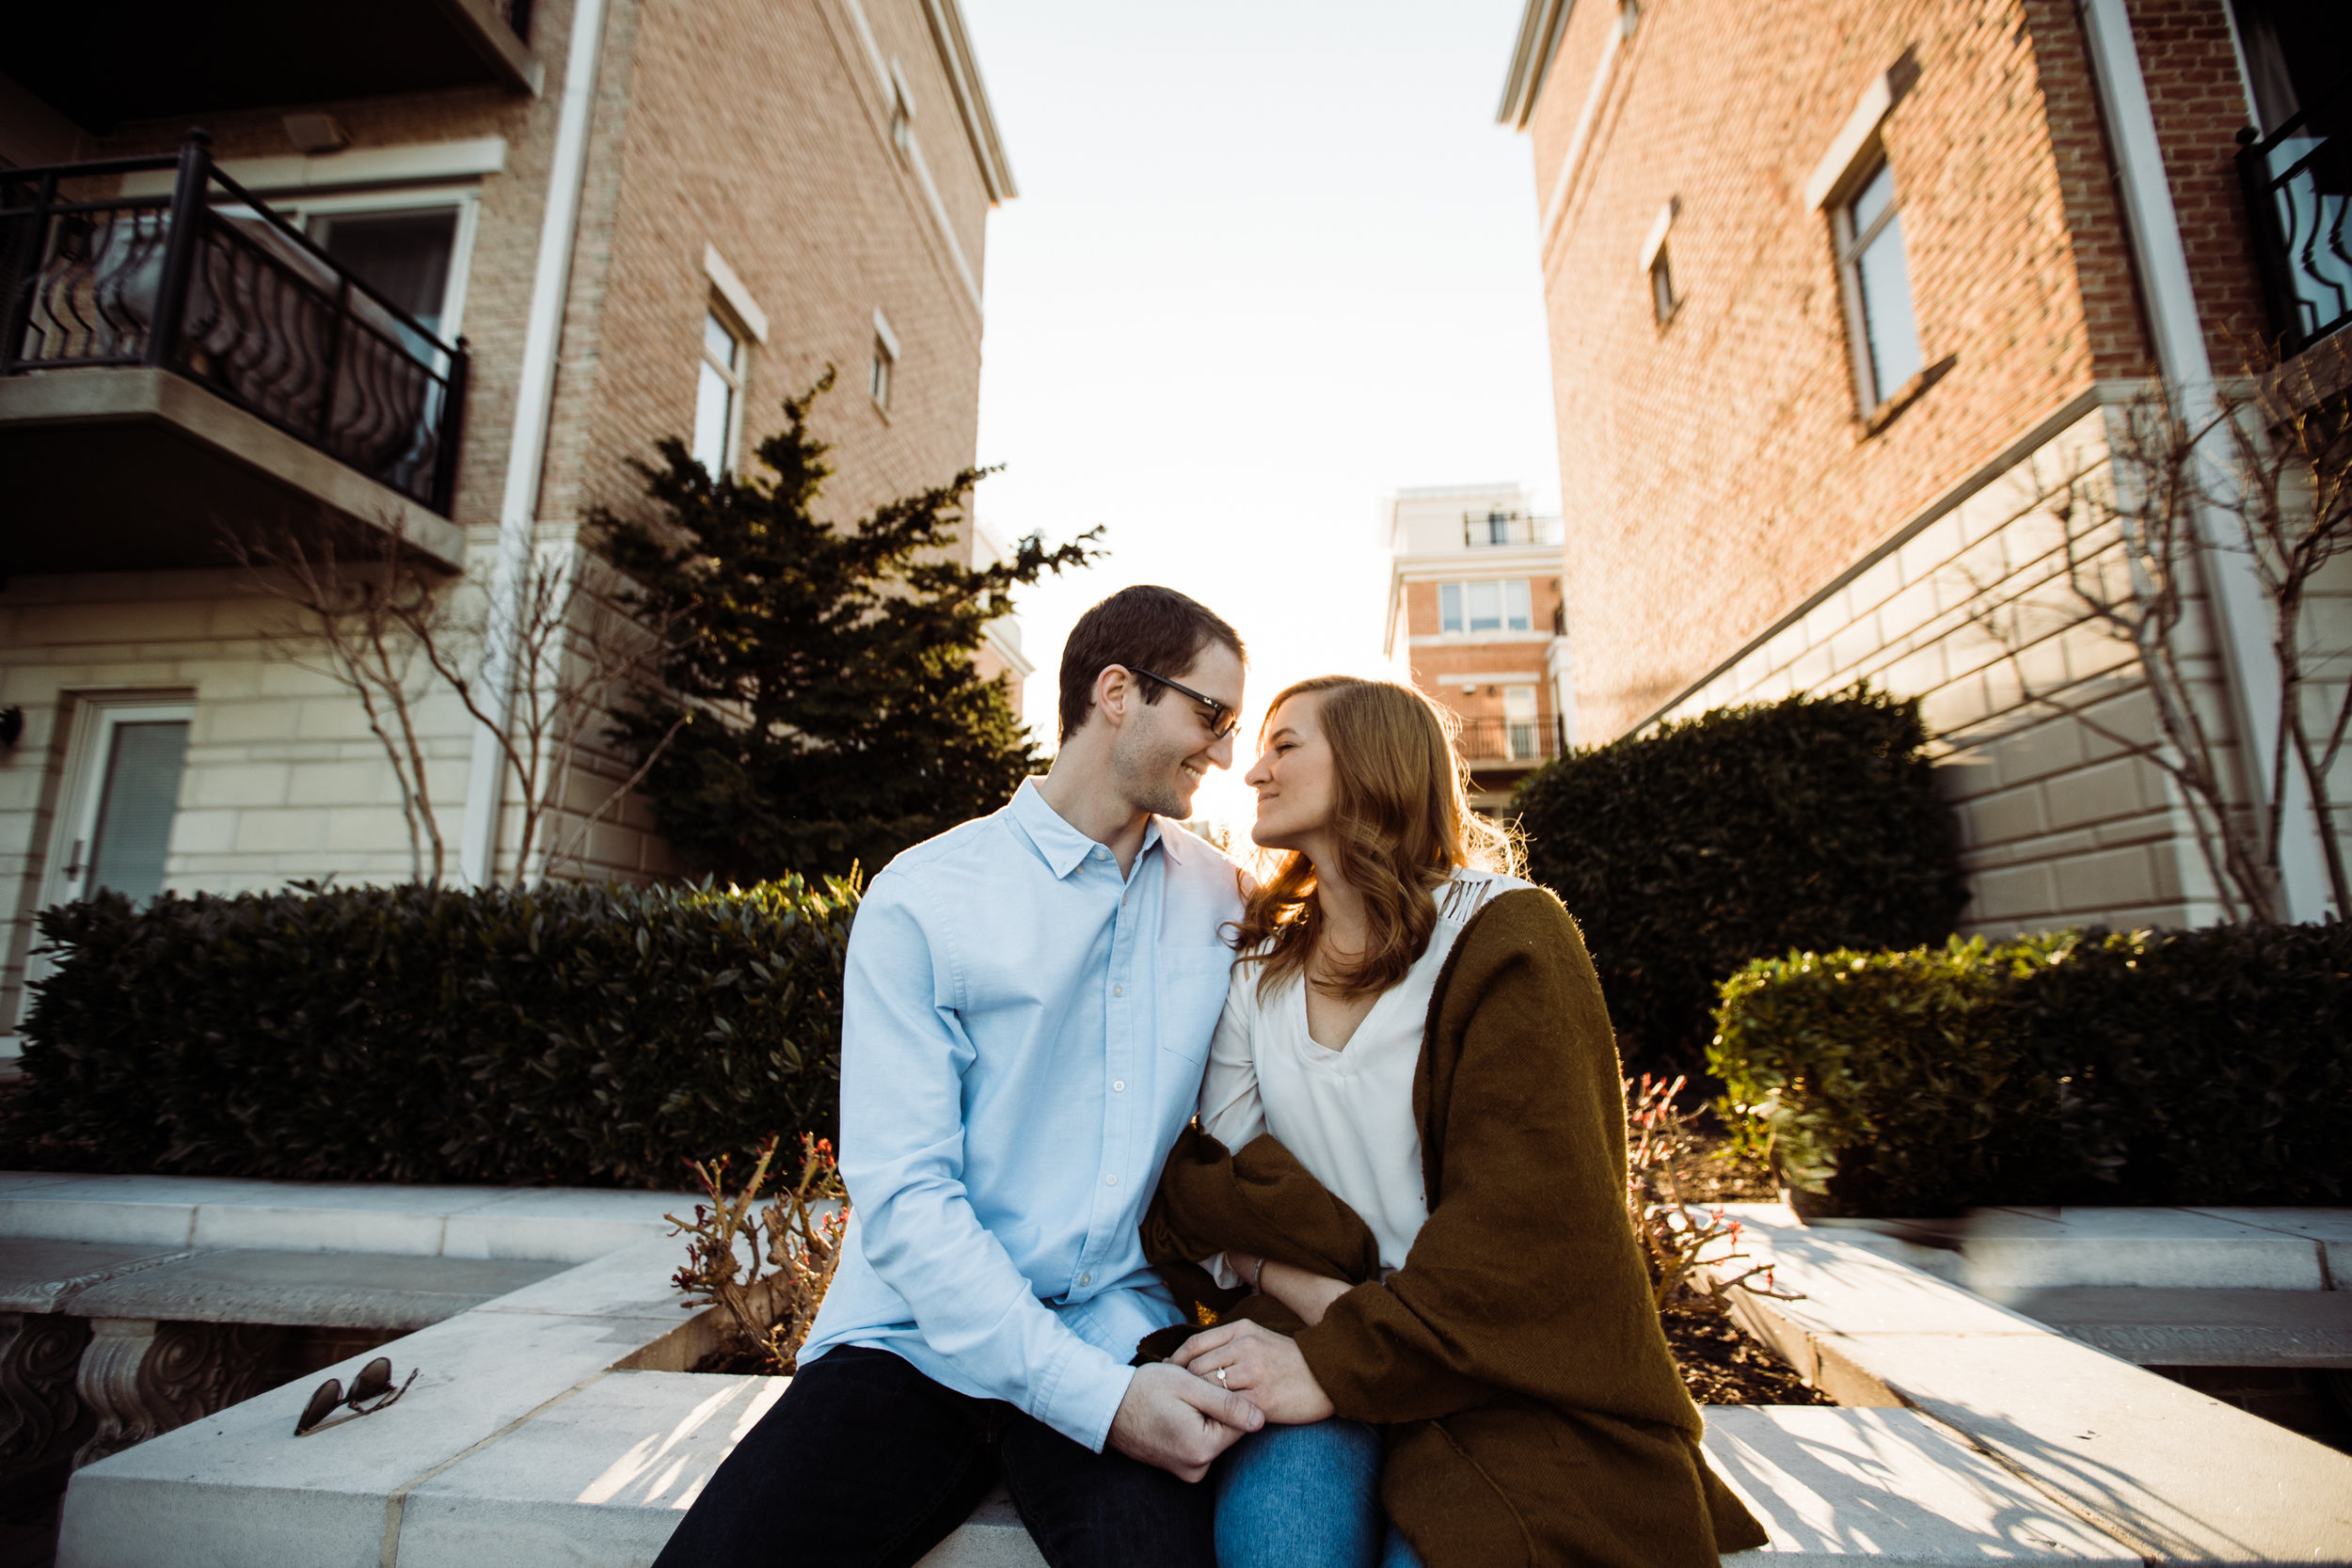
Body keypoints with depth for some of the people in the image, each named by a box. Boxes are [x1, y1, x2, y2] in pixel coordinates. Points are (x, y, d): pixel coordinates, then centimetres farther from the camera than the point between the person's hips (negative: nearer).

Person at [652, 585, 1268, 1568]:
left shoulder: (1220, 897, 5)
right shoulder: (920, 899, -7)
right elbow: (901, 1193, -12)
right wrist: (1092, 1395, -18)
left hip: (1117, 1336, 1)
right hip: (916, 1339, 0)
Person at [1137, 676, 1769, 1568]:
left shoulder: (1506, 934, -7)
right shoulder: (1256, 963, 8)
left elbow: (1524, 1217, -14)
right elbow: (1210, 1175, 3)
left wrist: (1338, 1368, -19)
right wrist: (1320, 1298, -15)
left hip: (1499, 1369, -2)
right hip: (1307, 1322, 3)